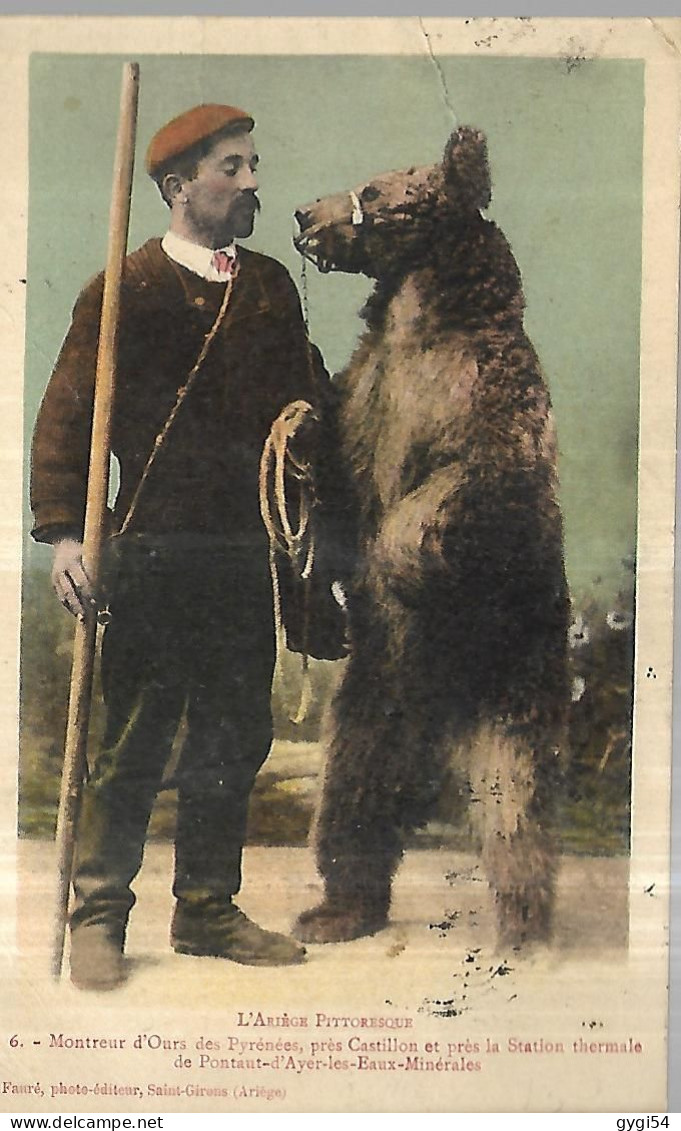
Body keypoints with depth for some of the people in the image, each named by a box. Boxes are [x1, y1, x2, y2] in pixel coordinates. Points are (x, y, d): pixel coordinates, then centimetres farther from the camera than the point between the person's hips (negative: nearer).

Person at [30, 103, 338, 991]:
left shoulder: (271, 287, 13)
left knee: (235, 742, 11)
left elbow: (307, 395, 19)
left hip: (248, 553, 5)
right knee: (134, 744, 1)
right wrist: (64, 533, -15)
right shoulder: (124, 291, -3)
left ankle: (207, 911, 26)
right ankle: (98, 919, 18)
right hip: (156, 555, -5)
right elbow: (66, 415, -6)